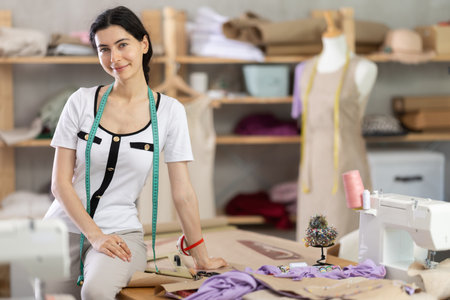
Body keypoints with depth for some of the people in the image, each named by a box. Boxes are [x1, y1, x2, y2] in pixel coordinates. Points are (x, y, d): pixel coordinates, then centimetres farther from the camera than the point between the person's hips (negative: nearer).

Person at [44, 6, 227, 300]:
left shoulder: (169, 111, -2)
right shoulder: (82, 102, -1)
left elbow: (183, 192, 1)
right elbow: (60, 182, -2)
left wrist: (201, 257, 3)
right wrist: (96, 235, -13)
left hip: (122, 231, -2)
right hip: (64, 228, 2)